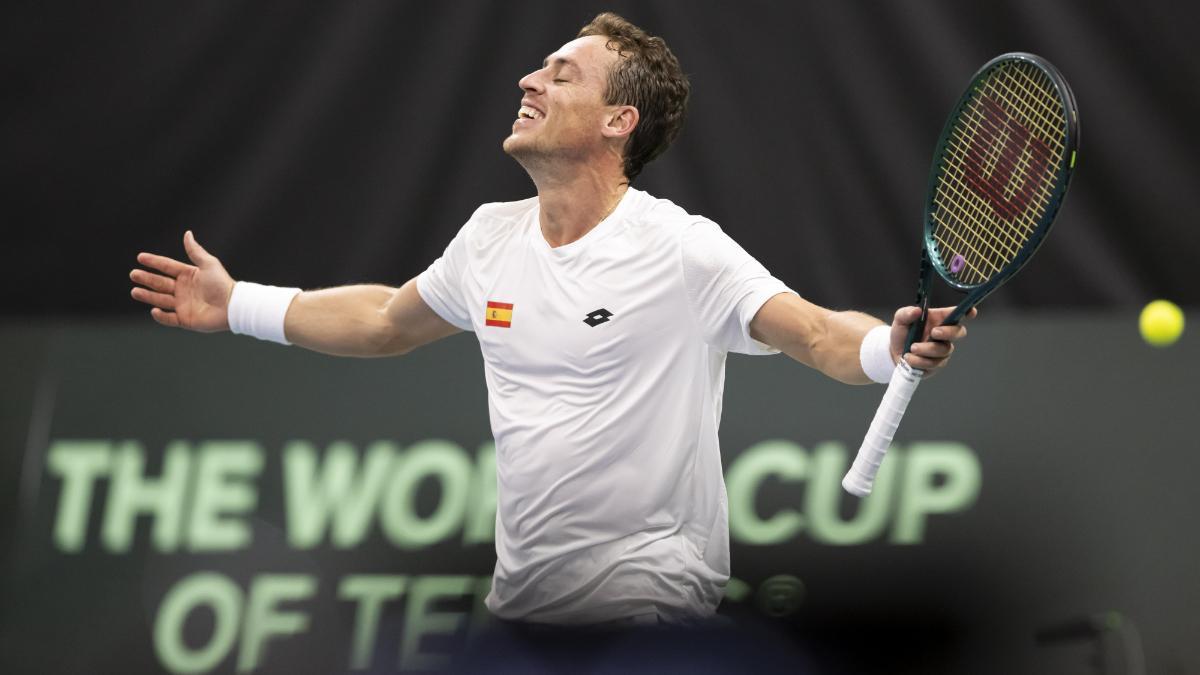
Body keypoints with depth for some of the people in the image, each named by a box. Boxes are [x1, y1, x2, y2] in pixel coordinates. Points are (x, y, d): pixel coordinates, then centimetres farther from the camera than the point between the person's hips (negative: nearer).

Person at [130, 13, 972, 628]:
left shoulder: (682, 252, -12)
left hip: (650, 598, -7)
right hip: (521, 598, 7)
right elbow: (385, 321, 27)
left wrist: (891, 345, -43)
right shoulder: (490, 238, 9)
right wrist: (236, 306, 28)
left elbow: (818, 333, -21)